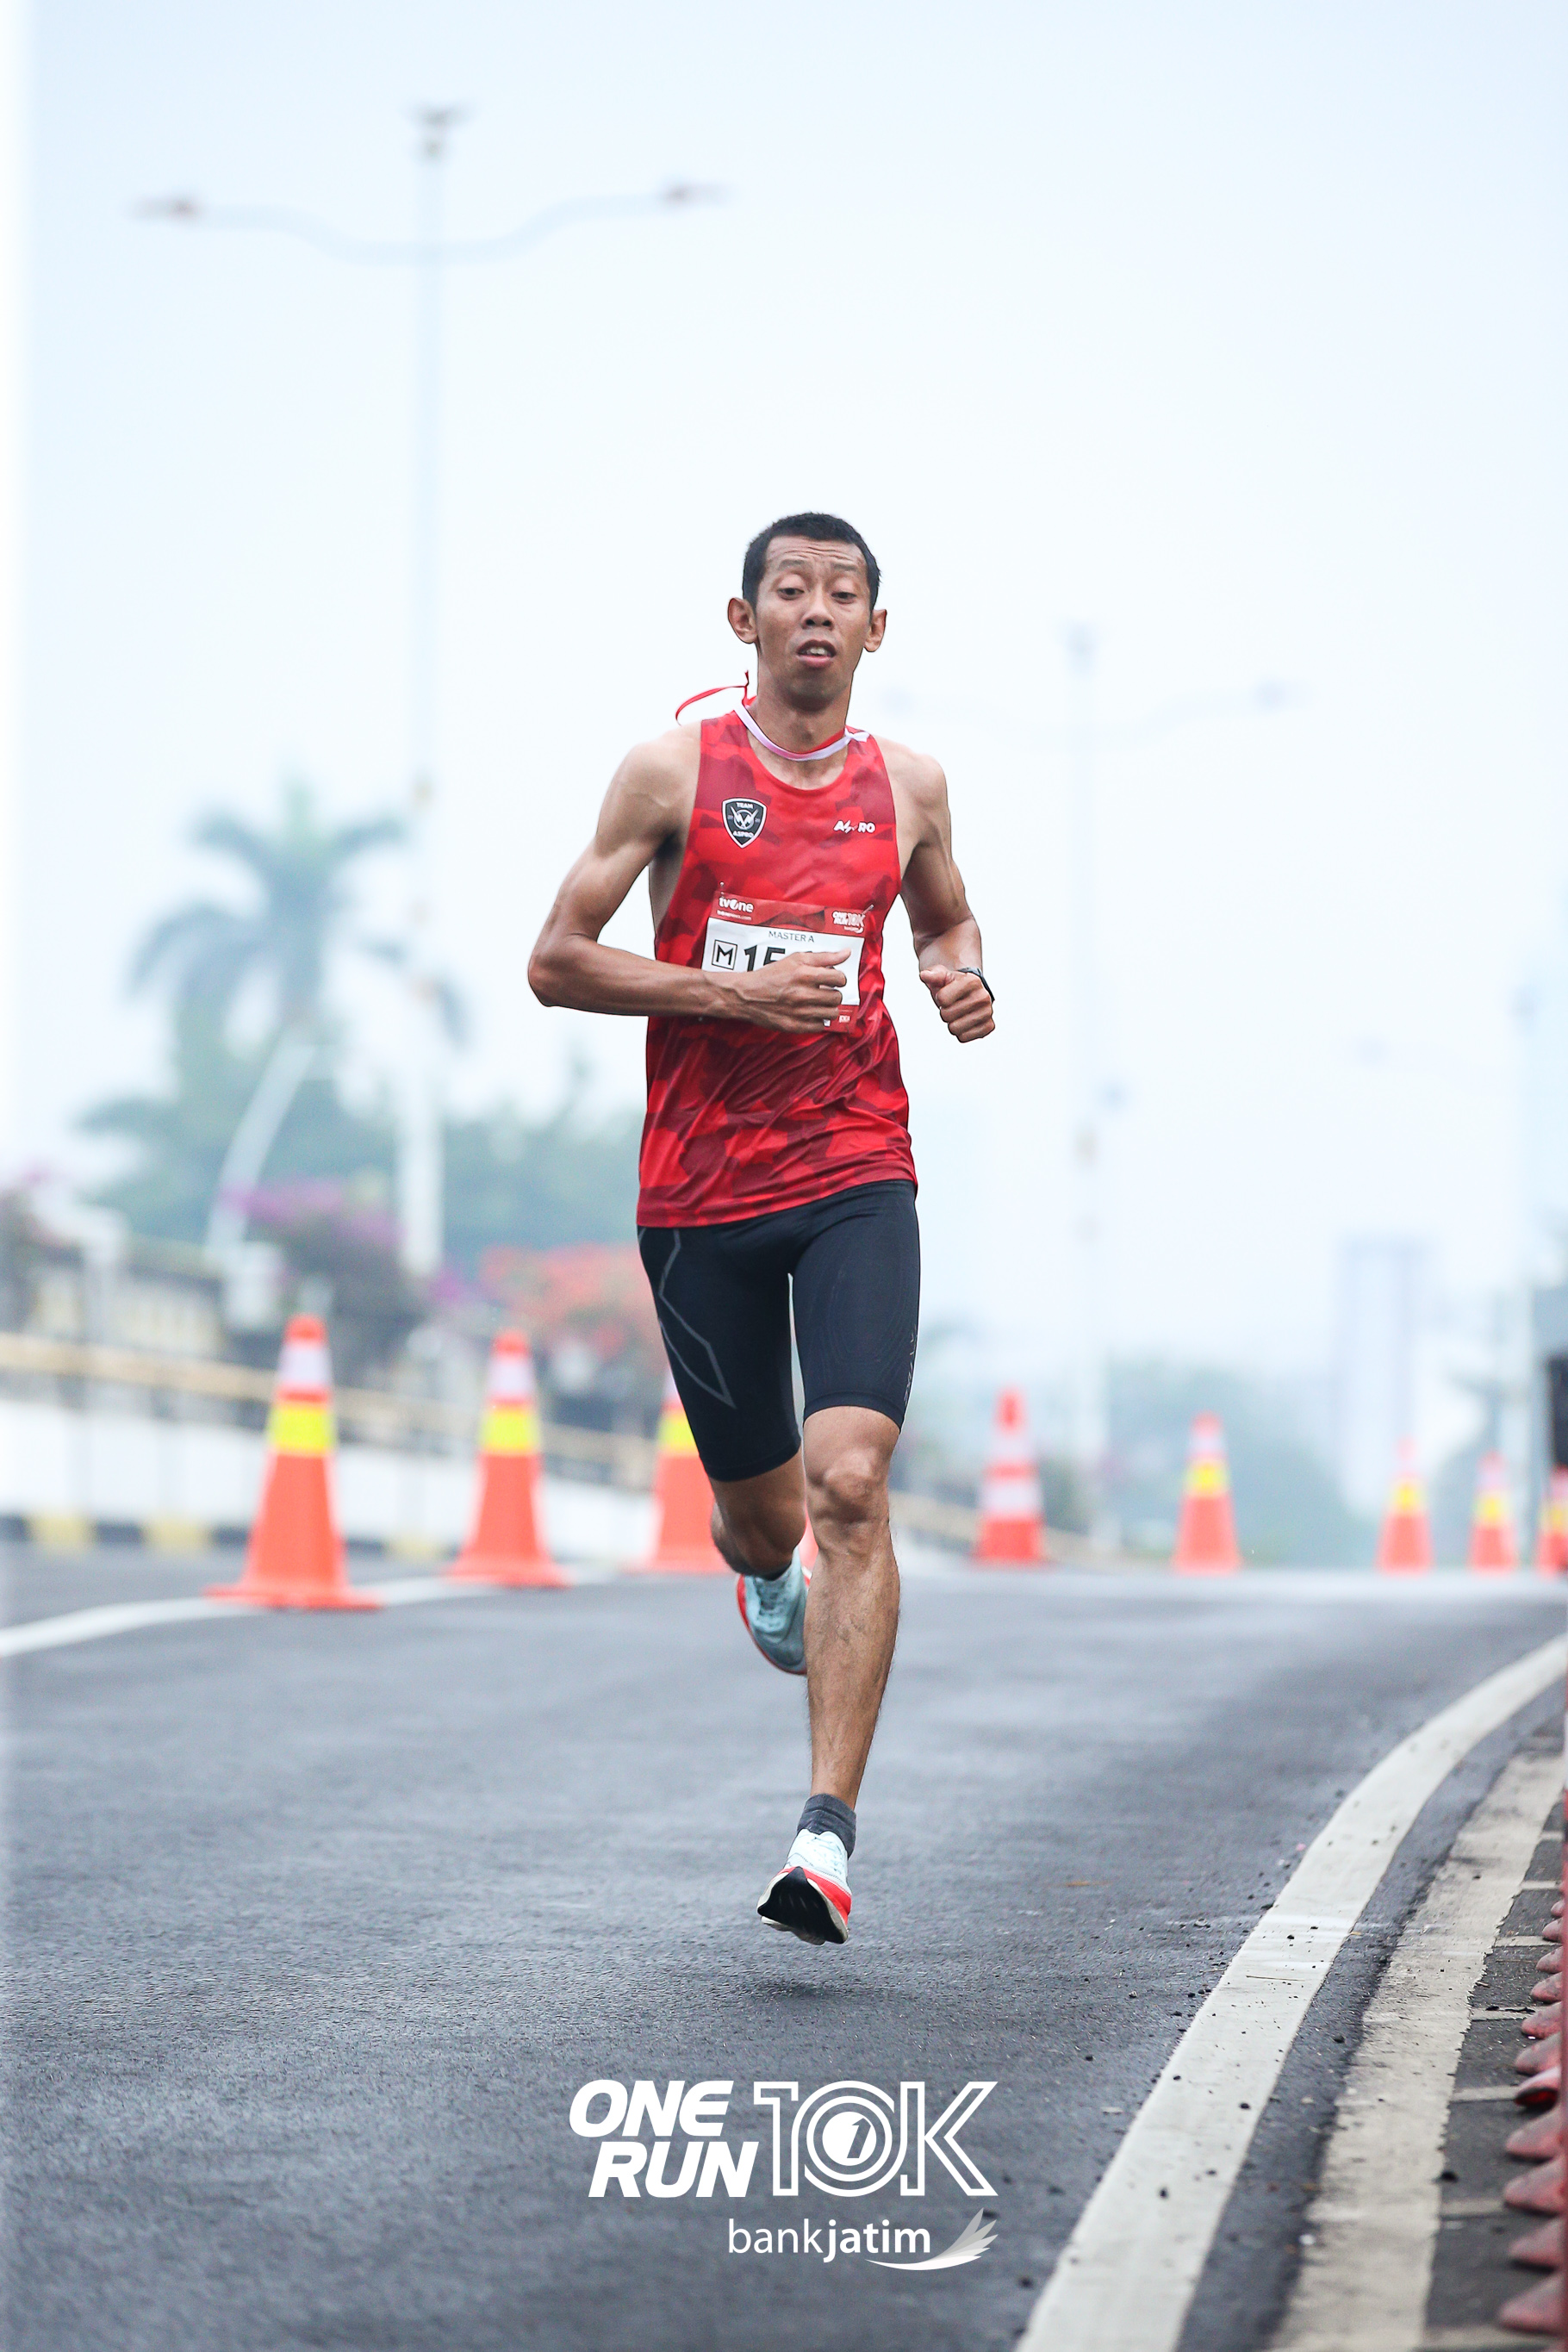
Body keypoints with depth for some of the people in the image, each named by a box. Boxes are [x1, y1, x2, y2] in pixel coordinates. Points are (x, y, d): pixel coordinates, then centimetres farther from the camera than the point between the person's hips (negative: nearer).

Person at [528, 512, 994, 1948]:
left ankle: (831, 1832, -21)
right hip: (700, 1191, 0)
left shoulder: (906, 786, 9)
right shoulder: (674, 774, 0)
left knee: (849, 1488, -19)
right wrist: (736, 990, -13)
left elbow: (947, 918, 28)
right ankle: (766, 1573, 52)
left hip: (857, 1180, 0)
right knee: (762, 1510, 11)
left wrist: (965, 976, 4)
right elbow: (556, 963, -1)